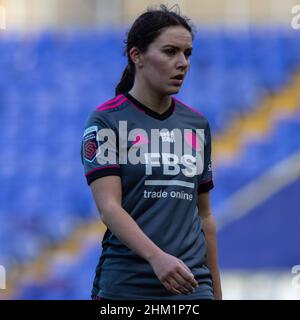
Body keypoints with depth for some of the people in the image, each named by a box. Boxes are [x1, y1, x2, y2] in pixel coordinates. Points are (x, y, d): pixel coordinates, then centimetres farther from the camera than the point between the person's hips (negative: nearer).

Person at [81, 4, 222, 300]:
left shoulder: (197, 125, 13)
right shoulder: (106, 121, -4)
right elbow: (108, 207, -15)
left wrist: (216, 292, 16)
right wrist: (157, 257, -30)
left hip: (191, 287, 4)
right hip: (125, 287, -4)